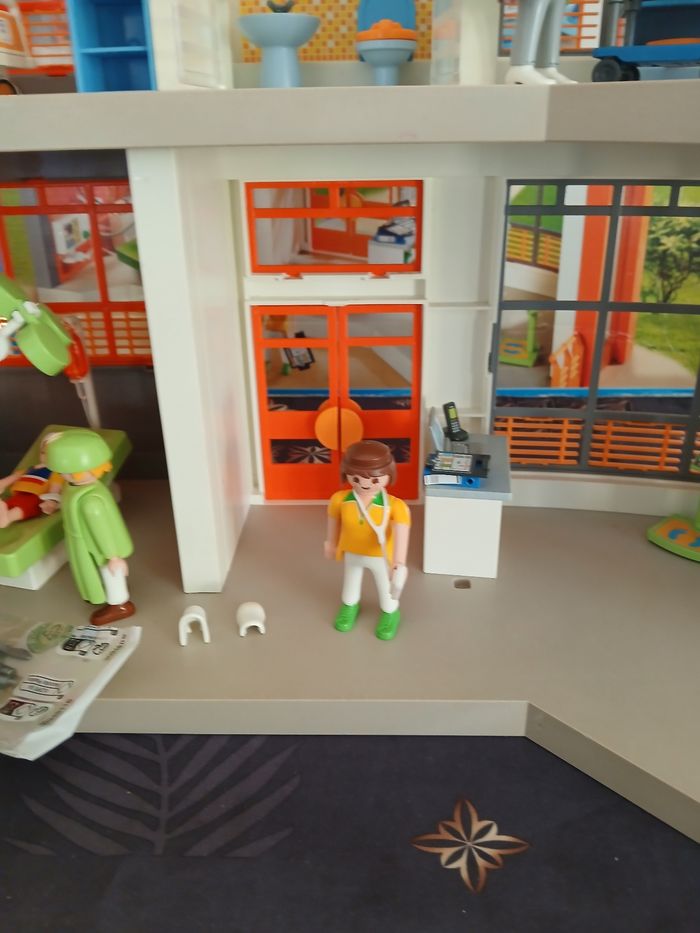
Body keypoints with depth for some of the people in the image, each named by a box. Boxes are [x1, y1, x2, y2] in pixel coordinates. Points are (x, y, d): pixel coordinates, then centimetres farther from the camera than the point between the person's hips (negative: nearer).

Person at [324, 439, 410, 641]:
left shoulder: (395, 506, -37)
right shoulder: (339, 500, -26)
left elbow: (401, 535, -46)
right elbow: (334, 523, -7)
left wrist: (399, 564, -56)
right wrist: (331, 544, 9)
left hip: (382, 557, -2)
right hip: (351, 553, 3)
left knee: (387, 590, 24)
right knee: (350, 584, 32)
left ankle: (390, 613, 55)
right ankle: (349, 606, 62)